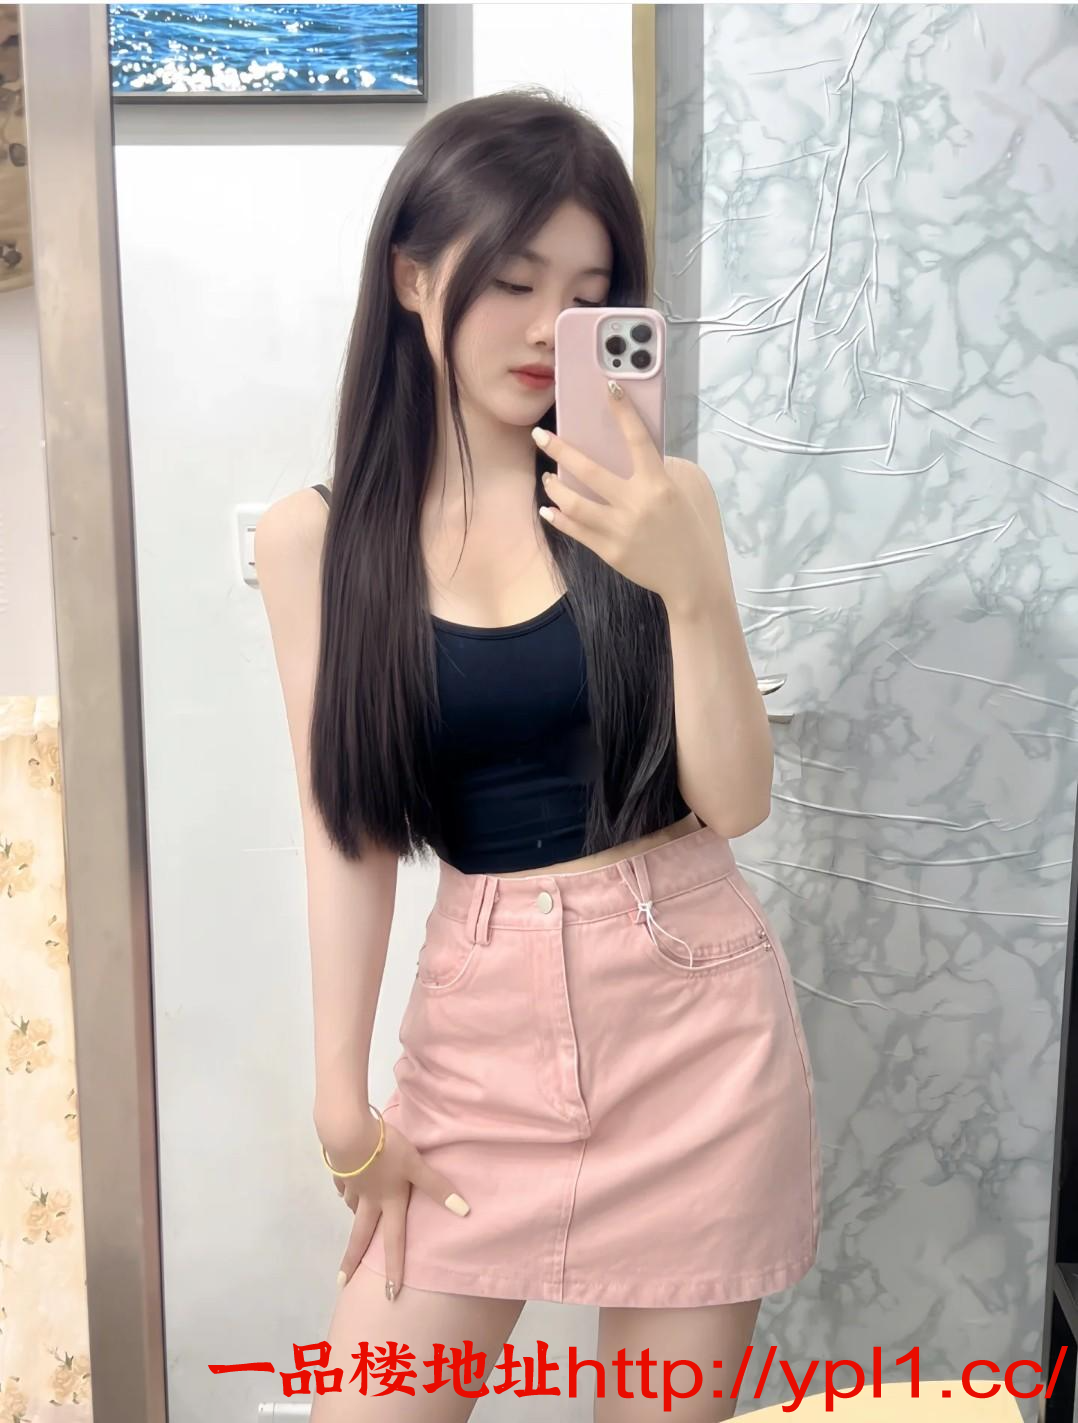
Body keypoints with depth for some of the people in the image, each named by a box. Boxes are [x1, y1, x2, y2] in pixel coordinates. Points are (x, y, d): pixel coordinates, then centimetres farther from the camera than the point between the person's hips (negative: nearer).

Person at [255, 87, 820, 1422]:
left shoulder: (655, 501, -3)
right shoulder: (315, 534, -3)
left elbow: (734, 799, -7)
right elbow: (346, 829, -1)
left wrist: (689, 583, -22)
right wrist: (344, 1100, 0)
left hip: (692, 1001, 0)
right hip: (483, 1011, 1)